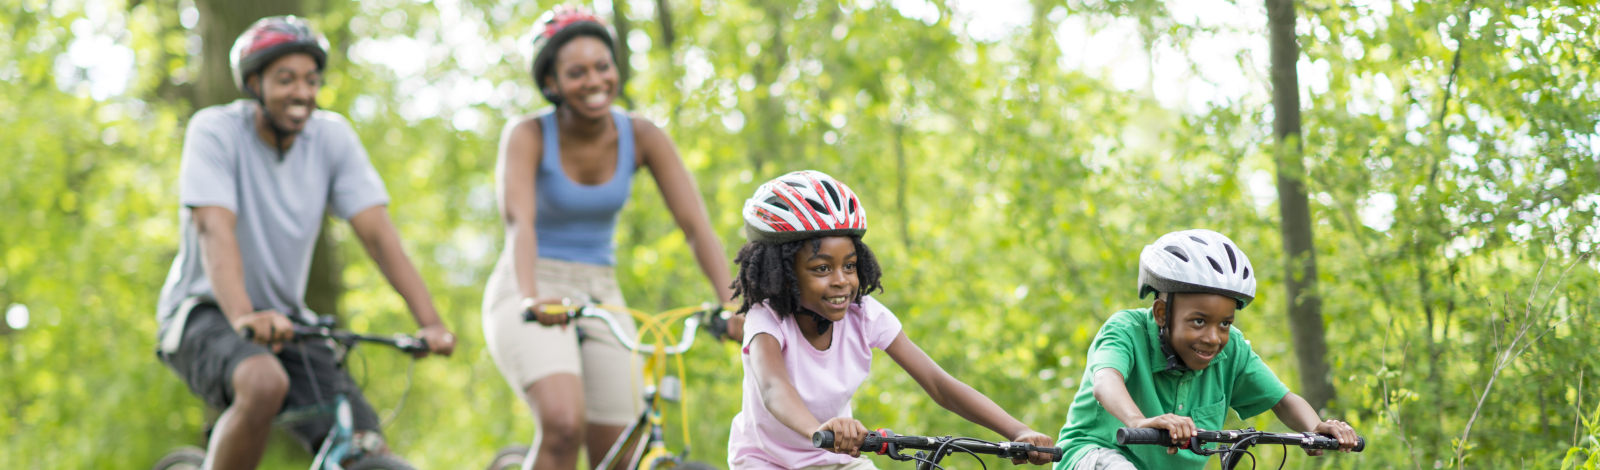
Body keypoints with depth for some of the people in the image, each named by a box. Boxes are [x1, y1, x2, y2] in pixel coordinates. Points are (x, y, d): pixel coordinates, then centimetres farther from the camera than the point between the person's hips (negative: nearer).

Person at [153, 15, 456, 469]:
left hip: (288, 319, 5)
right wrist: (244, 317, -46)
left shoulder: (332, 136, -3)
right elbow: (215, 229, -28)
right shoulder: (215, 130, -14)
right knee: (265, 382, -38)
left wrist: (430, 323, -25)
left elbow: (379, 234, -10)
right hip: (204, 313, -5)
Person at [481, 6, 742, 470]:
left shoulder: (640, 136, -5)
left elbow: (696, 224, -12)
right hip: (531, 299, -4)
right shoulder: (528, 135, -14)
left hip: (600, 295, 4)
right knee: (564, 423, -31)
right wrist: (530, 297, -49)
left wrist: (731, 301, -28)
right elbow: (519, 220, -30)